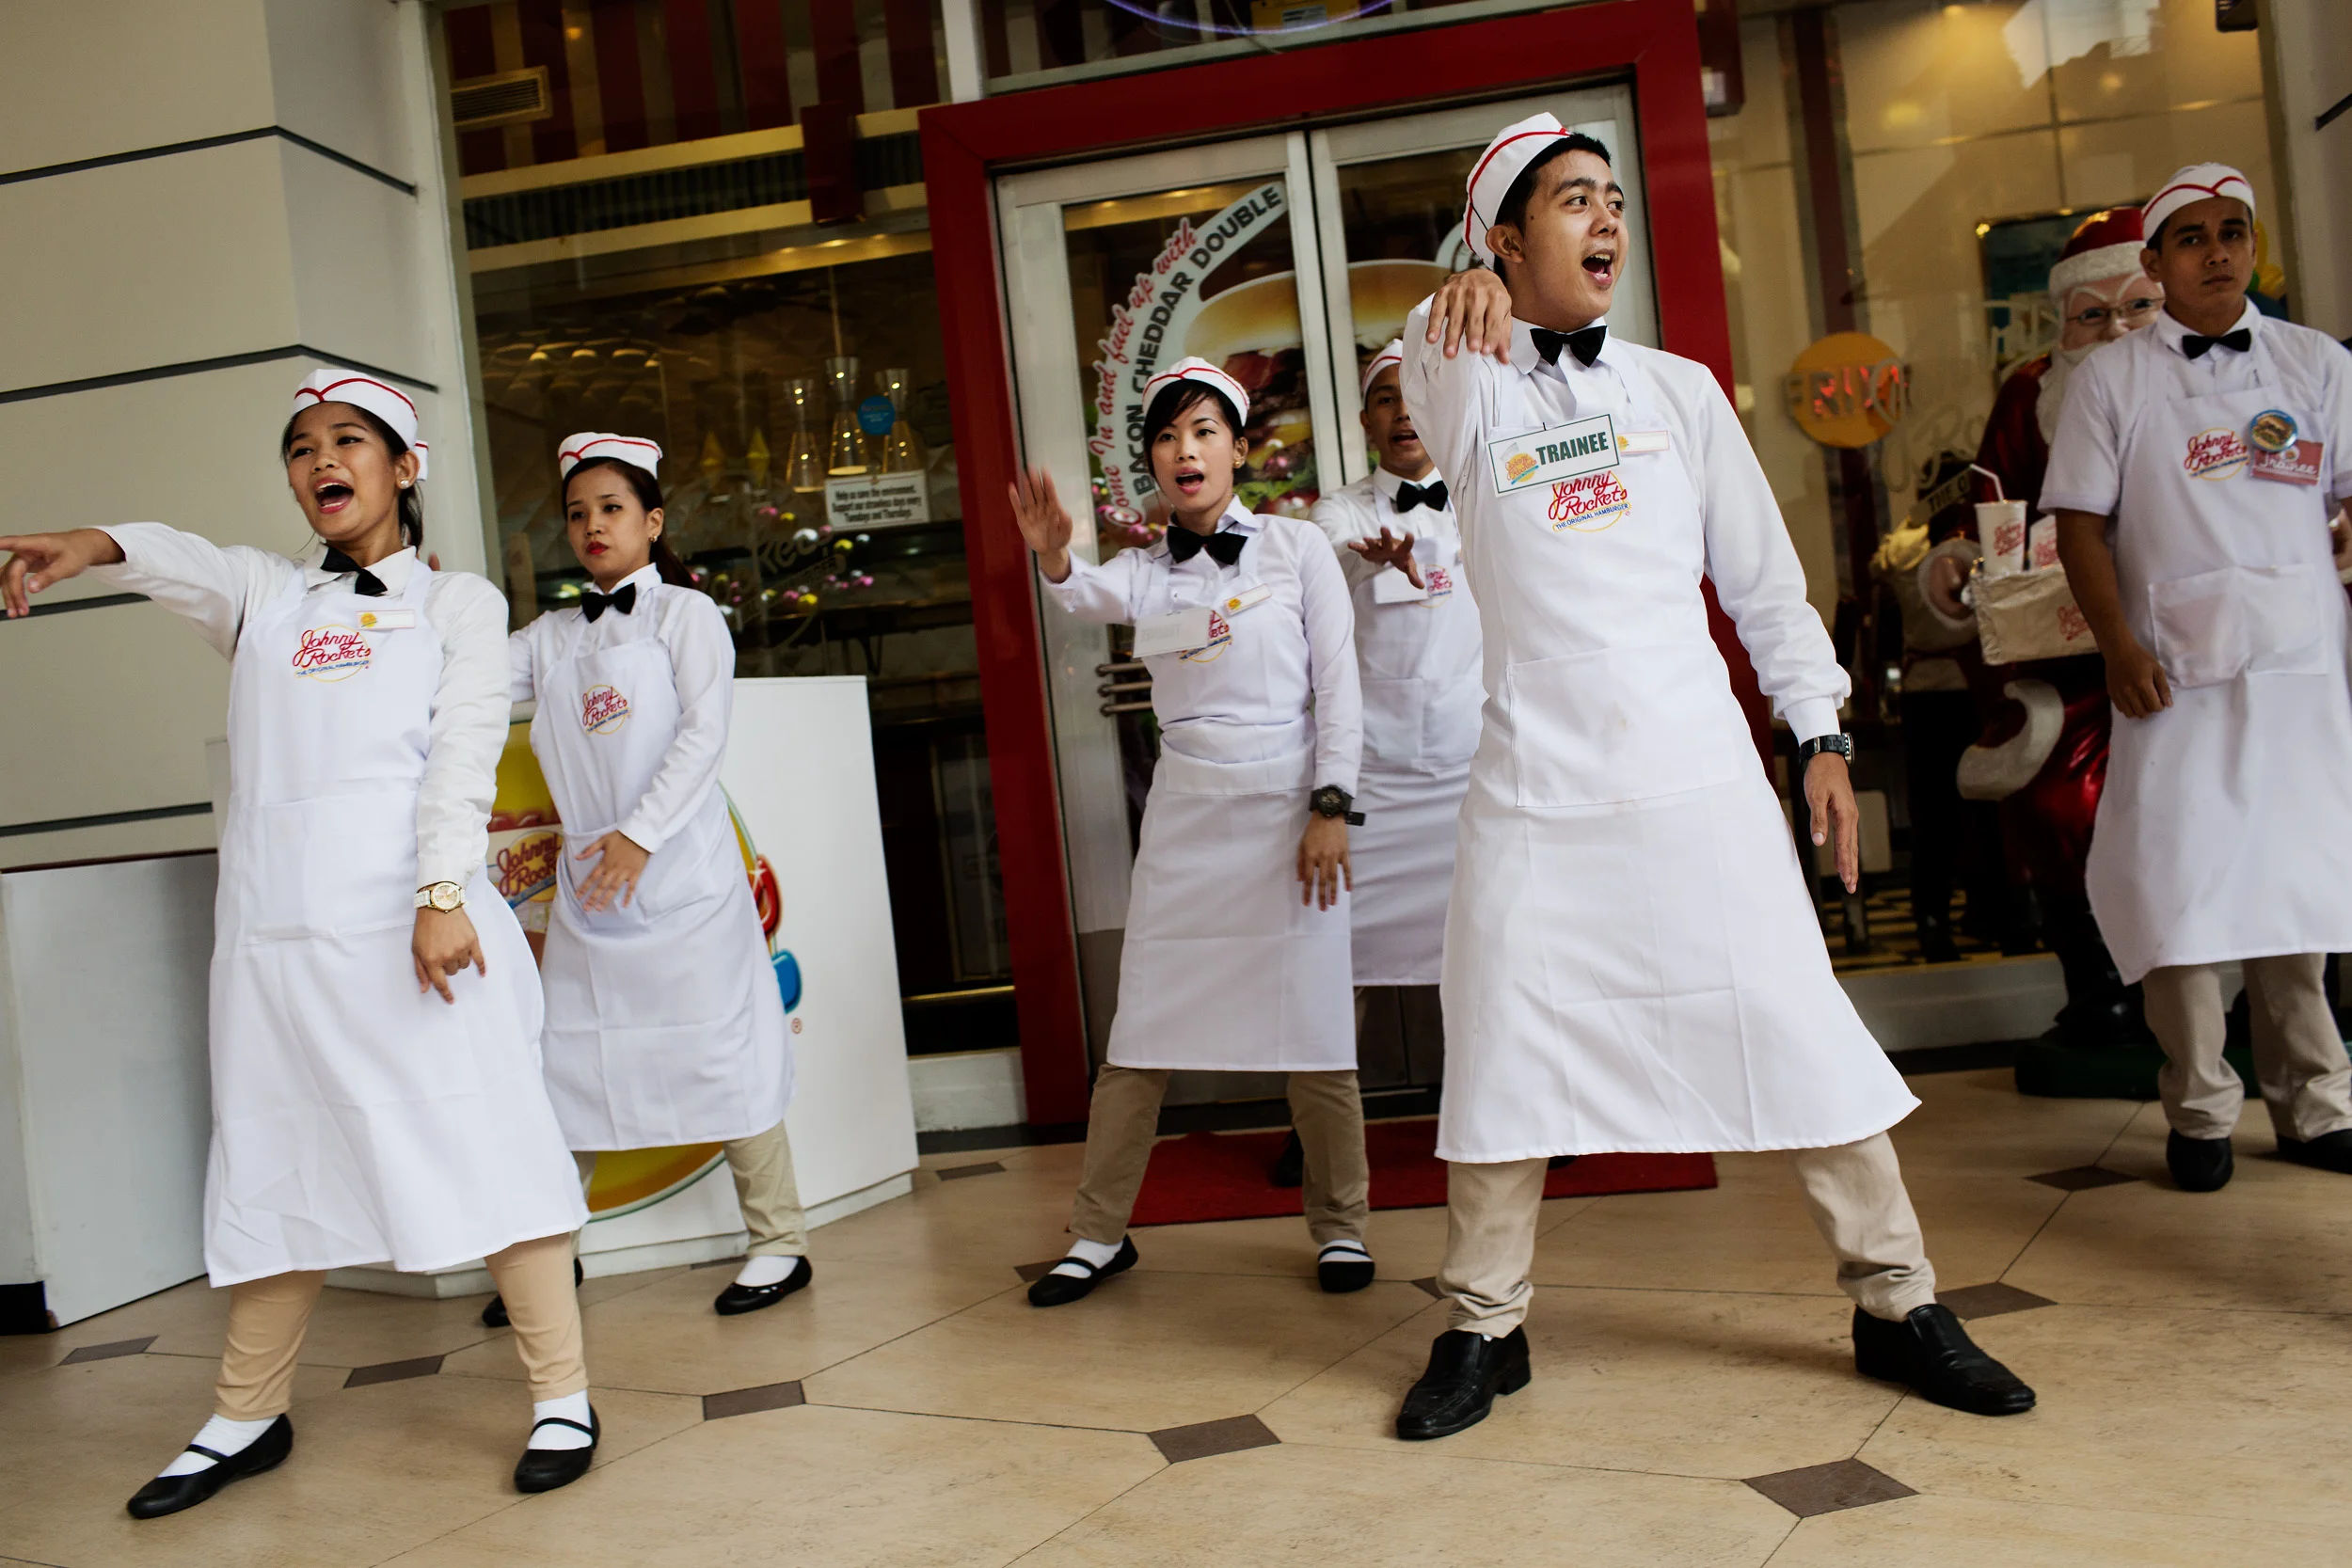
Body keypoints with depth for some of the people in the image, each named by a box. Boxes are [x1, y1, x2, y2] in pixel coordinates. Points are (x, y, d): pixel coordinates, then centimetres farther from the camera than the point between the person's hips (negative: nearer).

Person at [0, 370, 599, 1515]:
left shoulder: (457, 602, 11)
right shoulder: (263, 595, 19)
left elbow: (464, 751, -3)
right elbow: (183, 563, -5)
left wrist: (442, 893, -17)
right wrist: (95, 547, -27)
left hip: (411, 912, -3)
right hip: (274, 925, 4)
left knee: (484, 1140, -4)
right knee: (277, 1158, 10)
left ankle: (561, 1397, 5)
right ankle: (247, 1417, 25)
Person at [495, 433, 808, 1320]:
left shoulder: (685, 613, 0)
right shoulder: (551, 637, 15)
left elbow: (705, 732, -10)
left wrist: (639, 834, -17)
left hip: (680, 869, -5)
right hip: (585, 874, 5)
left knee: (719, 1048, -1)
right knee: (566, 1058, 6)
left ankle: (780, 1242, 10)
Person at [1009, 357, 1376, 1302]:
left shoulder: (1297, 548, 2)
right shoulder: (1146, 572, 8)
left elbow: (1337, 683, -1)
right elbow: (1086, 596, -15)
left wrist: (1330, 808, -8)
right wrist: (1052, 558, -38)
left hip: (1290, 807, -2)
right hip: (1185, 815, 3)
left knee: (1313, 1024, 1)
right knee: (1140, 1032, 3)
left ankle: (1340, 1225, 18)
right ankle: (1100, 1233, 15)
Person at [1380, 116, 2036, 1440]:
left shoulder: (1680, 390, 13)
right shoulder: (1468, 392, 6)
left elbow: (1764, 574, 14)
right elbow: (1429, 362, -20)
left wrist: (1820, 732, 9)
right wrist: (1458, 307, -43)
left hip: (1699, 772, 2)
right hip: (1537, 784, -1)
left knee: (1801, 1029, 2)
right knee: (1505, 1051, 2)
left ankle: (1900, 1305, 16)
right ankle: (1486, 1328, 17)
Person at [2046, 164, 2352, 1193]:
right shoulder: (2111, 378, 6)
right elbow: (2080, 521, 1)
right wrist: (2116, 642, -11)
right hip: (2177, 671, -2)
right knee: (2180, 886, -4)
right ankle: (2200, 1111, 10)